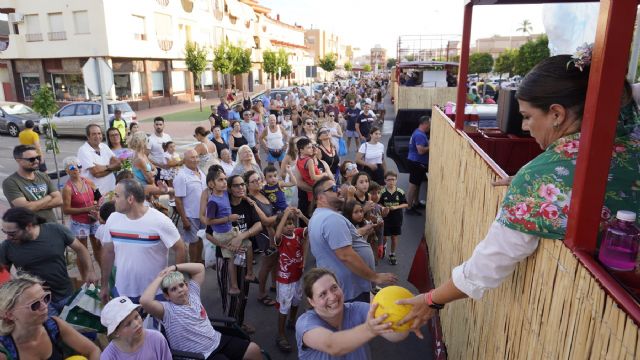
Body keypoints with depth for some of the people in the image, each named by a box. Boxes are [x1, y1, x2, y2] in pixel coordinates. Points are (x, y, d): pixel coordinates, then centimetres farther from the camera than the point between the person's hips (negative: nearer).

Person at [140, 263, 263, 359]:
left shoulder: (192, 293, 6)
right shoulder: (167, 310, -13)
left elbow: (200, 268, 11)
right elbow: (144, 301, -31)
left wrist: (174, 267, 0)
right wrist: (159, 278, -18)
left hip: (218, 340, 7)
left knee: (254, 349, 3)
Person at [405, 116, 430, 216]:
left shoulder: (419, 133, 12)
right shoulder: (419, 135, -21)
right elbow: (421, 151, -28)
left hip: (418, 162, 11)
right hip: (417, 163, -11)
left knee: (417, 184, 20)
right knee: (413, 185, -4)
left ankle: (415, 203, 34)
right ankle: (409, 208, 3)